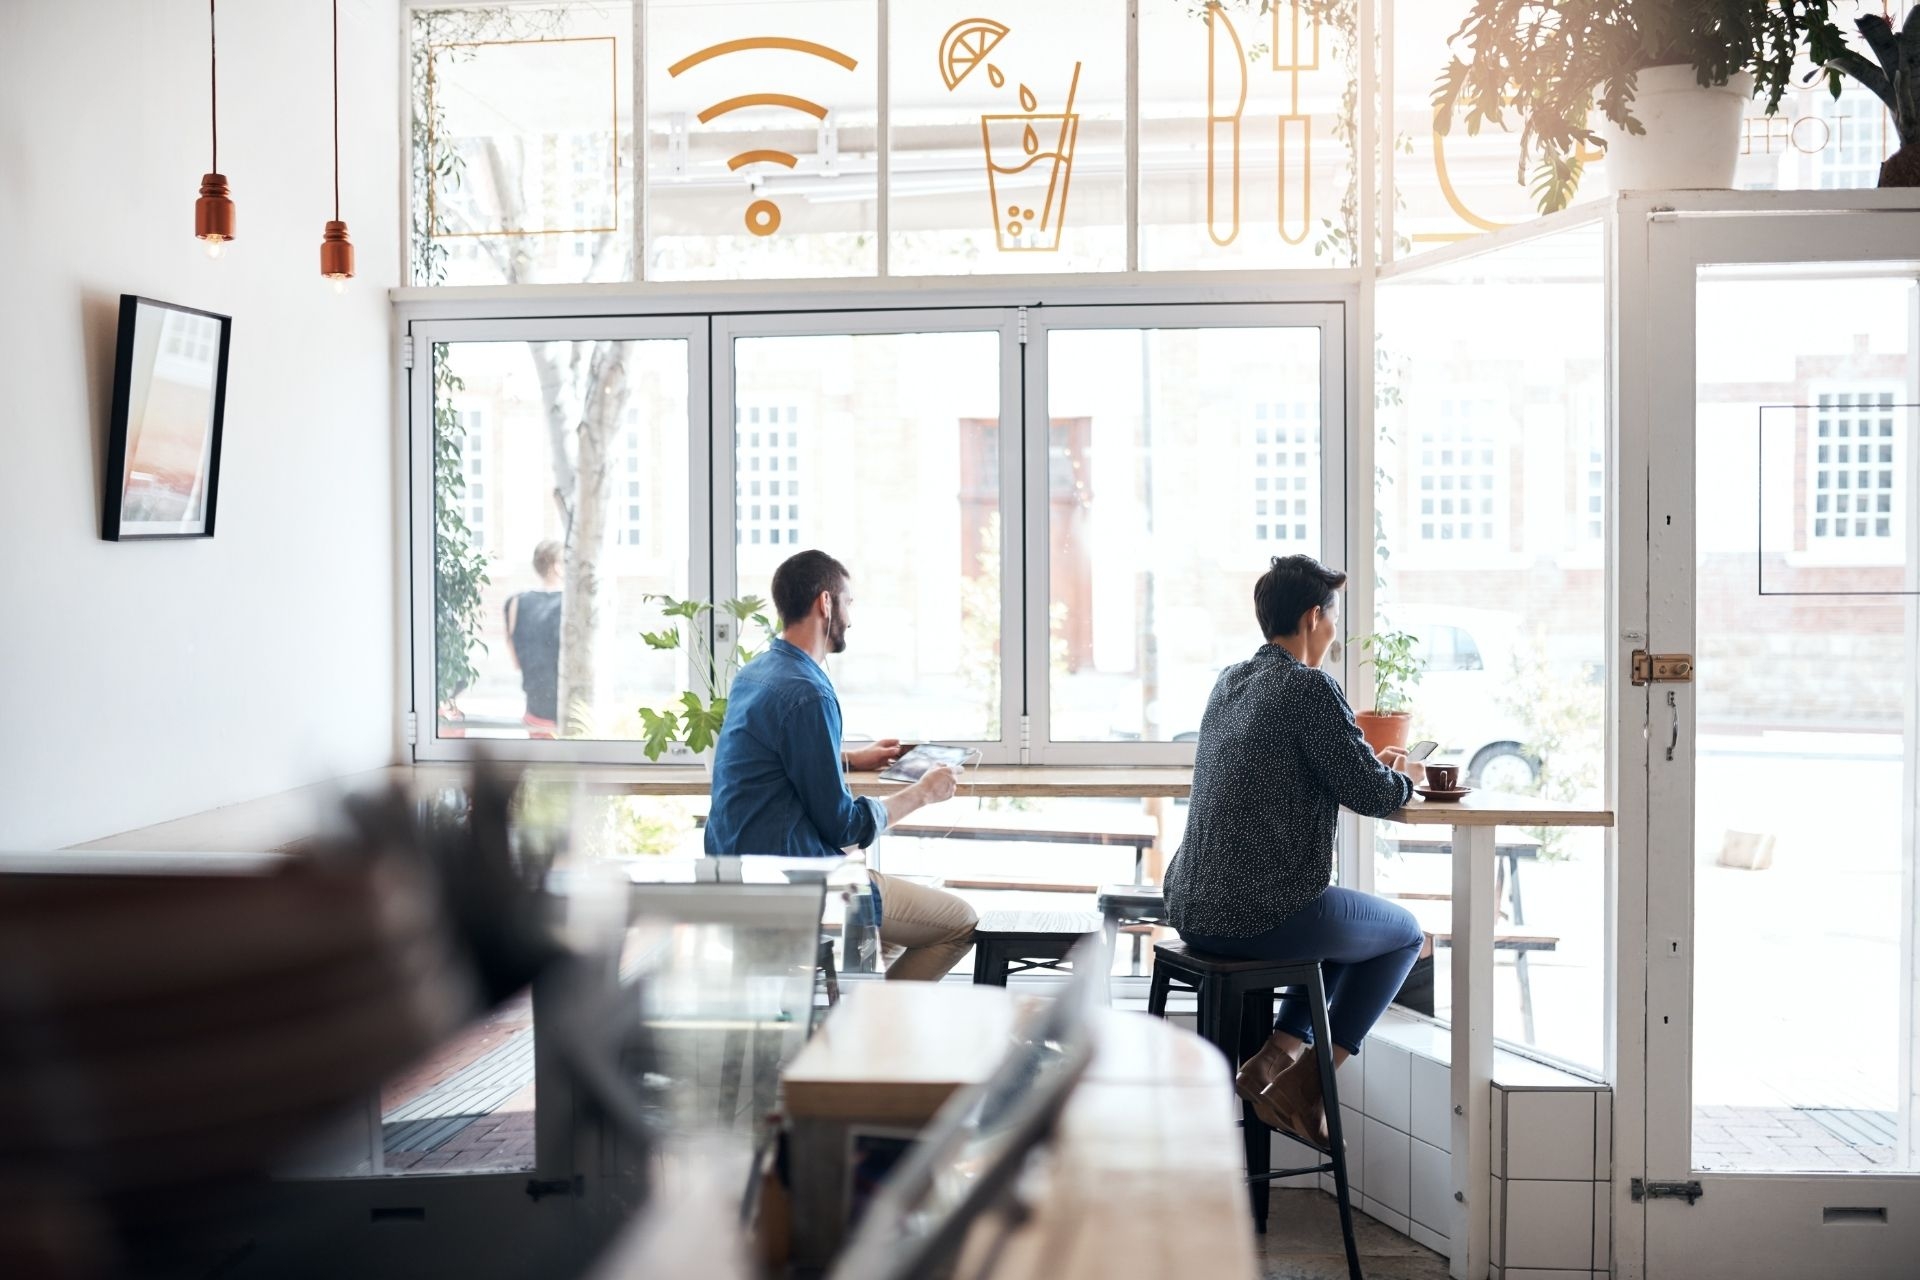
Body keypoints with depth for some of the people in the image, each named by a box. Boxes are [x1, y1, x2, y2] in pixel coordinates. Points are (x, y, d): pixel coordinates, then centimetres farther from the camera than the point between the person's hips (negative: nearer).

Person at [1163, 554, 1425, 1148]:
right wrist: (1403, 775, 11)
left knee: (1343, 921, 33)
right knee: (1404, 933, 18)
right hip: (1263, 915, -8)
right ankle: (1302, 1085, 9)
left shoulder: (1229, 681, 12)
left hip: (1192, 913, 8)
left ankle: (1273, 1055, 18)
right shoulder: (1310, 687, -13)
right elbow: (1372, 795, -12)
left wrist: (1375, 765, 20)